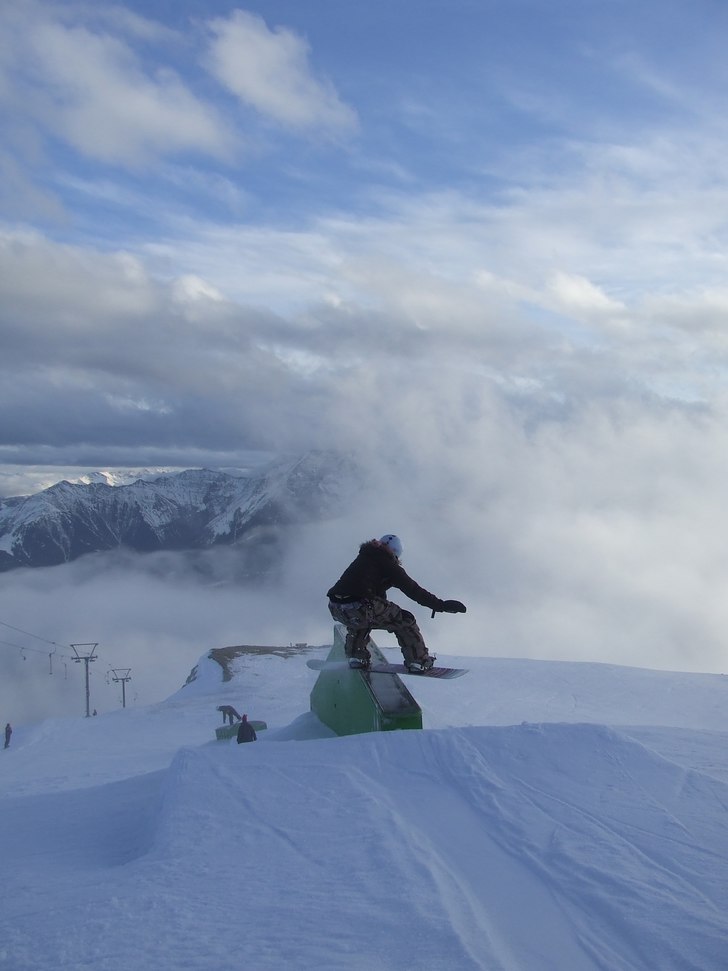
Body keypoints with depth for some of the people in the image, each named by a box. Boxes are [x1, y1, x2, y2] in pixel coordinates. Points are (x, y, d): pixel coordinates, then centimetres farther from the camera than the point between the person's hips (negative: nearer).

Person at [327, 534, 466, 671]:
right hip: (359, 609, -6)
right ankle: (419, 661, 12)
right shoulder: (388, 564, 8)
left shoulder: (363, 558, 27)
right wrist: (441, 605, 7)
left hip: (335, 609, 6)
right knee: (404, 620, 12)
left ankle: (357, 655, 27)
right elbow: (413, 590, 4)